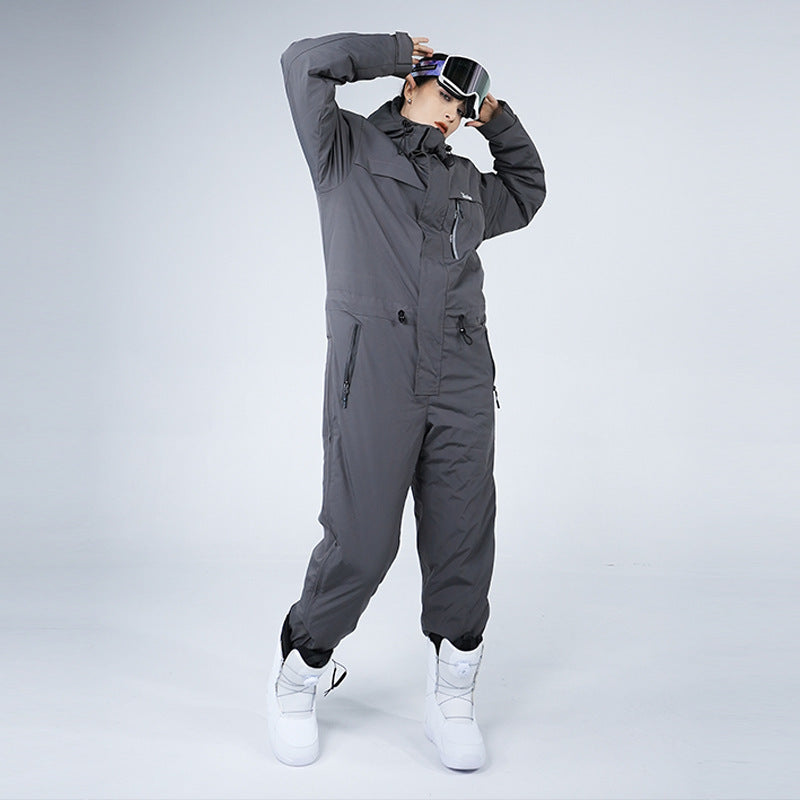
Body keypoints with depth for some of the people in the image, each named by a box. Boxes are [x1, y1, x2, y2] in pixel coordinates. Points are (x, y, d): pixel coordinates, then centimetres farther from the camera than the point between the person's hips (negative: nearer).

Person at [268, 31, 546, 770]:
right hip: (373, 371, -5)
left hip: (463, 382, 5)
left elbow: (528, 192, 43)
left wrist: (498, 120, 32)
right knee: (360, 544, -6)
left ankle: (451, 697, 20)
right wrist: (397, 49, 11)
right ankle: (297, 681, 17)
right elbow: (305, 63, 2)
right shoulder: (347, 149, 13)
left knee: (463, 543, 4)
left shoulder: (465, 182, 26)